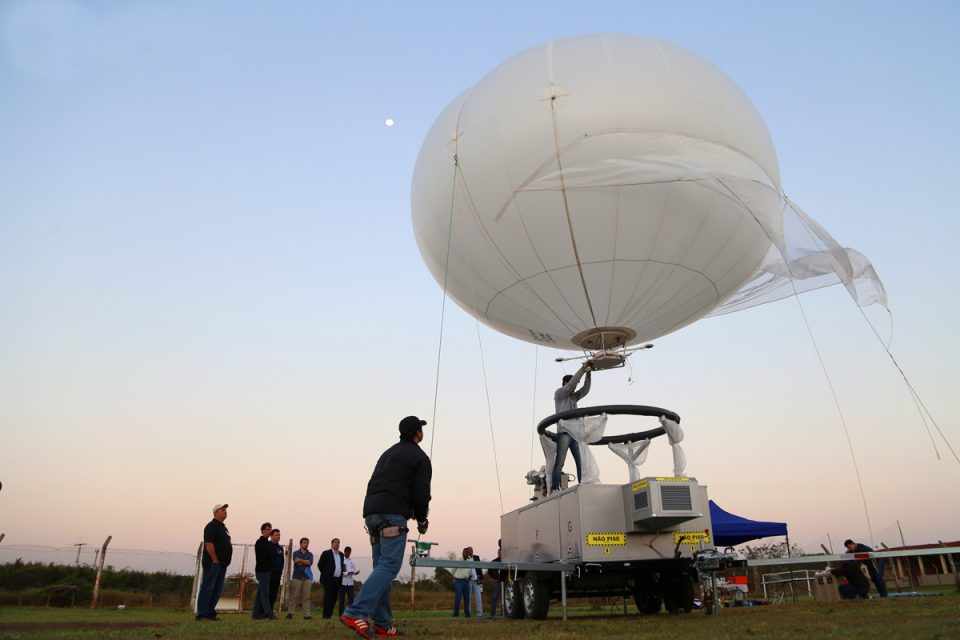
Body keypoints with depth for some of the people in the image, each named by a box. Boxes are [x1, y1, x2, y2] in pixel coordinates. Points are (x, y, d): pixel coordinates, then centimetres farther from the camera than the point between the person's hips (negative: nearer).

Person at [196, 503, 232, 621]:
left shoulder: (223, 527, 19)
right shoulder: (211, 526, -11)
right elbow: (208, 544, -20)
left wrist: (224, 562, 15)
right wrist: (215, 560, -18)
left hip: (222, 564, 10)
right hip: (213, 563, -10)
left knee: (217, 590, 12)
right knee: (207, 588, -5)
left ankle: (210, 612, 18)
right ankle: (202, 614, 0)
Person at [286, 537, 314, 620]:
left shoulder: (310, 554, 15)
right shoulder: (296, 553, 10)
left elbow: (310, 562, -4)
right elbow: (296, 561, -8)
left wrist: (300, 560, -6)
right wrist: (305, 562, -5)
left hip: (307, 578, 2)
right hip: (297, 577, -2)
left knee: (306, 596, -2)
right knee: (294, 596, -5)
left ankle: (307, 614, -2)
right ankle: (290, 613, 1)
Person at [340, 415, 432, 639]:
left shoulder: (388, 453, 25)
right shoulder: (420, 457, 1)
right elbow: (421, 493, -7)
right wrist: (422, 520, 10)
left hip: (371, 512, 8)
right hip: (393, 514, -8)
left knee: (382, 567, 10)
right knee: (389, 566, -11)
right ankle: (356, 613, -23)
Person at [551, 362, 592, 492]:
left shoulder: (573, 397, 22)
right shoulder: (559, 393, 4)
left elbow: (585, 390, 14)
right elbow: (571, 383, -9)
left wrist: (588, 373, 5)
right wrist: (583, 368, -8)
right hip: (564, 433, -7)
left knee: (581, 462, -1)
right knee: (559, 462, -12)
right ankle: (554, 489, -14)